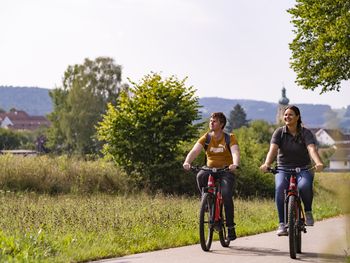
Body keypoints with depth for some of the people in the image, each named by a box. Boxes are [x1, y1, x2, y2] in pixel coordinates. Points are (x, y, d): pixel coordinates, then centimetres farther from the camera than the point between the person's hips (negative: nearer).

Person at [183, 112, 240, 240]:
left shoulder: (229, 138, -5)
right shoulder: (206, 138, 0)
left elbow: (235, 152, -21)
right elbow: (195, 150, -14)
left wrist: (235, 164, -43)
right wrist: (187, 162, -35)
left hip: (225, 170, -2)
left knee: (226, 194, -23)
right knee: (200, 176, -33)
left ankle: (230, 227, -11)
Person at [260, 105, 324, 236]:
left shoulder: (306, 133, -4)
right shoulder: (279, 132, 0)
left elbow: (312, 148, -22)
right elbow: (273, 149, -15)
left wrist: (318, 163, -42)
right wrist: (267, 164, -35)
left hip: (303, 169, -1)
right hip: (283, 169, 1)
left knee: (304, 186, -34)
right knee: (280, 188, -29)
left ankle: (308, 211, -4)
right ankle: (282, 224, -24)